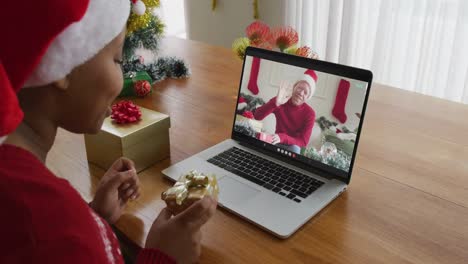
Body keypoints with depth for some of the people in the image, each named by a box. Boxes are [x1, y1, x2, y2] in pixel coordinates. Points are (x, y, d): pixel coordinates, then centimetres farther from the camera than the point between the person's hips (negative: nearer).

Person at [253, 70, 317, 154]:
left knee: (294, 149, -36)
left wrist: (282, 137, -38)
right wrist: (275, 103, -41)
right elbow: (257, 116, -25)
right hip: (277, 142, 0)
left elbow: (303, 142, -20)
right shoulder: (280, 100, -11)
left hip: (293, 145, 0)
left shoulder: (310, 113, -15)